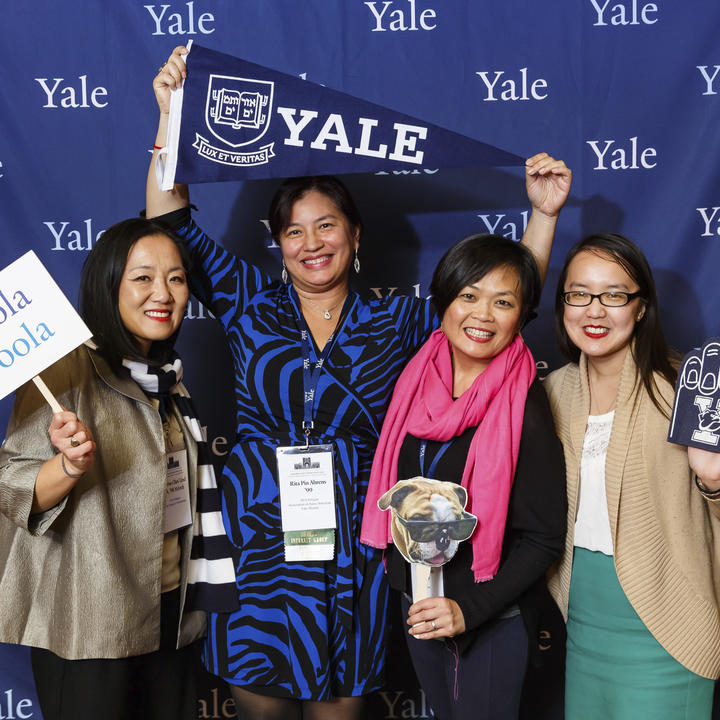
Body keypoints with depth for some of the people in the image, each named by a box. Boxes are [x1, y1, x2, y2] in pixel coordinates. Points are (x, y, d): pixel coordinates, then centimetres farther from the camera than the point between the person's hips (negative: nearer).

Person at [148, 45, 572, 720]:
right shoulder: (251, 304, 3)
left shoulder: (395, 322, 4)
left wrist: (543, 214, -1)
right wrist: (173, 117, -6)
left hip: (350, 558, 0)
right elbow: (172, 225, -1)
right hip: (255, 546, 0)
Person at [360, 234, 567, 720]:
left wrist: (469, 609, -23)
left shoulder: (525, 407, -20)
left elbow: (544, 539, -16)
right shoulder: (417, 379, -4)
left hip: (493, 620, -6)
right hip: (417, 604, 6)